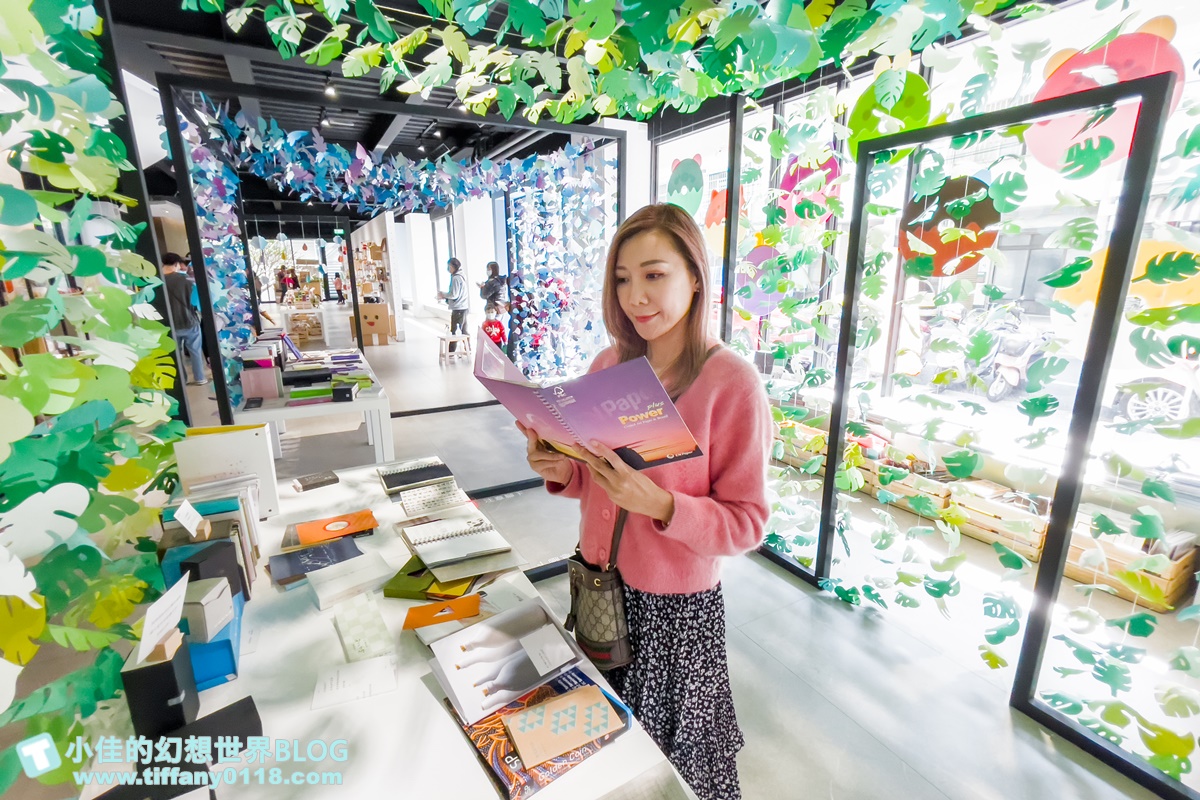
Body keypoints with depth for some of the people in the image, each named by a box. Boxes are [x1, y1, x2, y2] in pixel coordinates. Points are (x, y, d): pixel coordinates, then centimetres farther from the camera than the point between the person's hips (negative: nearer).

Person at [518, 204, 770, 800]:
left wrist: (661, 505, -30)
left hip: (677, 605, -4)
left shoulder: (731, 383, -19)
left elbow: (747, 523, -15)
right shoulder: (609, 364, -3)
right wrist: (562, 471, -13)